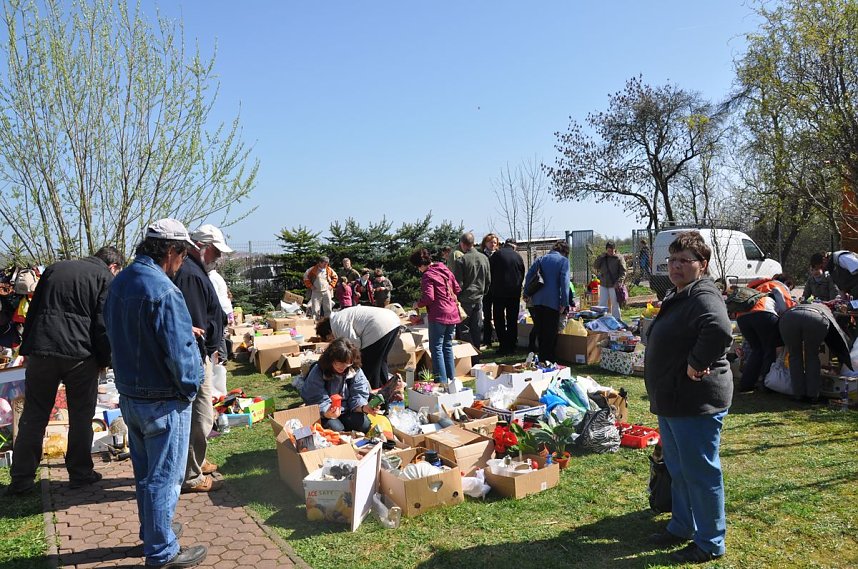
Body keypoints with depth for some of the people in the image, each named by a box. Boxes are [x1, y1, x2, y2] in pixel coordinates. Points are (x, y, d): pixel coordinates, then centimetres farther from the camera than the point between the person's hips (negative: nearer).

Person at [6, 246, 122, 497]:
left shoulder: (55, 268, 16)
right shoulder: (106, 278, 1)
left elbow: (33, 311, 17)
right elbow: (104, 325, -6)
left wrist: (28, 349, 19)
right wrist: (105, 360, 4)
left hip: (40, 351, 4)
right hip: (80, 354, -4)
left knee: (33, 417, 11)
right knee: (81, 417, 10)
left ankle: (21, 480, 14)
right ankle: (80, 473, 18)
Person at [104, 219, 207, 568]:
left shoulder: (119, 283, 4)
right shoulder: (163, 291, -25)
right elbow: (179, 352, -26)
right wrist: (189, 389, -10)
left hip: (129, 395, 9)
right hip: (163, 401, -9)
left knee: (145, 472, 23)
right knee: (164, 477, 4)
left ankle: (152, 532, 39)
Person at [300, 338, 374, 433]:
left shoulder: (355, 371, -9)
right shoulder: (317, 373, -18)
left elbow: (357, 396, -9)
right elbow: (318, 400, -21)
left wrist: (363, 407, -32)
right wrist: (327, 413, -43)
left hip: (347, 410, 3)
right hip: (324, 413, -2)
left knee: (365, 425, -22)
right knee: (336, 429, -30)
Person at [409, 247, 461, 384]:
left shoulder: (427, 276, -12)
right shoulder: (445, 270, 11)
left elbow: (428, 298, -18)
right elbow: (457, 289, 16)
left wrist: (418, 304, -1)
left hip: (438, 316, -8)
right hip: (452, 313, 8)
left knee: (436, 348, 0)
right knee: (447, 346, 16)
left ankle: (442, 380, -3)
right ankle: (451, 378, 20)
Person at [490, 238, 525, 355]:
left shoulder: (497, 255, -4)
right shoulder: (518, 257, 3)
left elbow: (489, 272, -2)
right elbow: (522, 275, 8)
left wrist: (491, 288, 11)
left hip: (499, 292, -3)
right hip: (515, 293, 3)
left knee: (499, 320, 4)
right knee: (513, 320, 10)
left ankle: (503, 346, 0)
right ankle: (512, 346, 12)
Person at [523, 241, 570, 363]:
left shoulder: (541, 259, 13)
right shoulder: (563, 261, -1)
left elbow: (528, 276, 9)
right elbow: (564, 282, -10)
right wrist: (564, 302, -11)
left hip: (536, 301, 5)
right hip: (553, 301, -5)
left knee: (539, 331, 15)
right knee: (550, 332, 4)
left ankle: (541, 357, 24)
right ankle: (548, 359, 6)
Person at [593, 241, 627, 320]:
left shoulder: (619, 258, -3)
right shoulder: (602, 258, 12)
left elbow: (623, 272, -7)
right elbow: (595, 266, 3)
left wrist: (619, 282, -21)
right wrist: (600, 257, -6)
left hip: (614, 286, -4)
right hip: (603, 285, 4)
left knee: (615, 304, 2)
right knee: (602, 304, 7)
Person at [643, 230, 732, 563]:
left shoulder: (703, 296, -19)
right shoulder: (676, 295, 13)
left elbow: (720, 330, -41)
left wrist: (697, 363, -27)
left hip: (696, 404, -11)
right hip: (671, 401, 11)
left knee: (700, 473, 3)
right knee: (677, 470, 21)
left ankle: (710, 543, 18)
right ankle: (682, 527, 37)